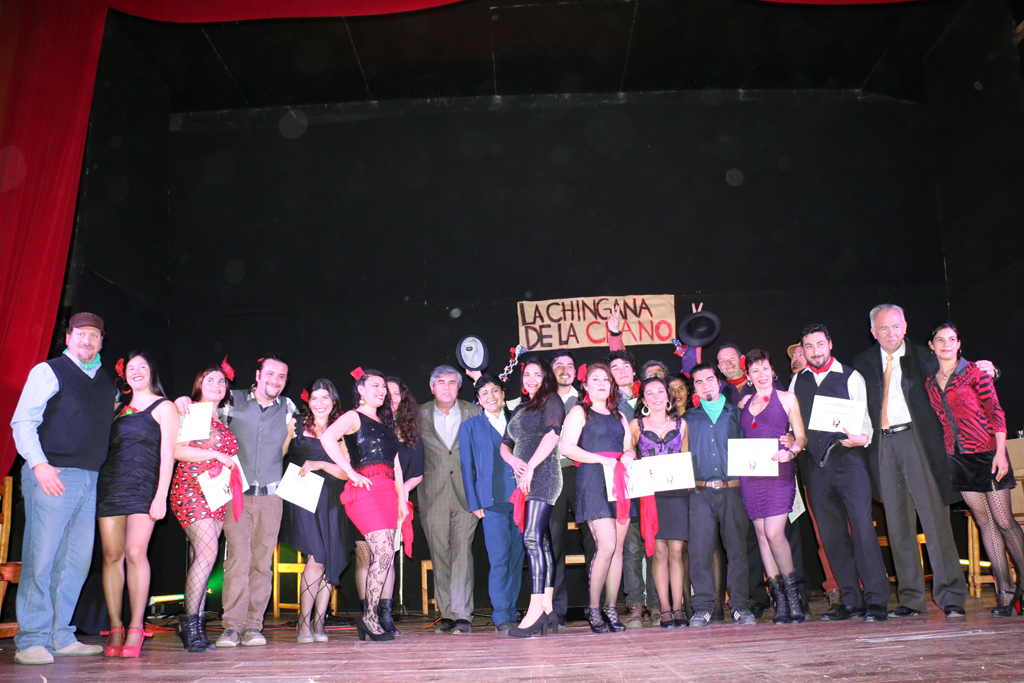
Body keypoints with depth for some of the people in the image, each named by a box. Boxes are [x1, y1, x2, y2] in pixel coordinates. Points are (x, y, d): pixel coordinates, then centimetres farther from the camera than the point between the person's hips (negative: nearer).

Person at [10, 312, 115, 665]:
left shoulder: (106, 381, 19)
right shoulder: (48, 371, 1)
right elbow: (22, 421, -5)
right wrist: (38, 464, -16)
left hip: (89, 479, 6)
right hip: (52, 476, -6)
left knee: (77, 561, 7)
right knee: (41, 558, -7)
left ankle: (60, 637, 15)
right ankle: (31, 641, 0)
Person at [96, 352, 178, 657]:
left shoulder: (164, 407, 8)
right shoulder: (118, 406, 21)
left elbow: (167, 454, 0)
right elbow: (104, 445, 22)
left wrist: (161, 496, -10)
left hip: (142, 486, -4)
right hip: (109, 483, 4)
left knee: (135, 551, -15)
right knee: (112, 555, -1)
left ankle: (136, 629, -9)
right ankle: (115, 630, 5)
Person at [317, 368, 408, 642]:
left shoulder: (384, 423, 26)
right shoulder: (353, 417, 4)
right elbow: (327, 438, -17)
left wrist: (402, 499, 14)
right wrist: (353, 474, -18)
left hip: (387, 491, 7)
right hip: (366, 490, -7)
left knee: (385, 557, 1)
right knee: (383, 553, -15)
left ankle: (371, 618, 8)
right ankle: (369, 617, -4)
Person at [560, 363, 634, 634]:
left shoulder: (619, 416, 23)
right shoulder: (579, 412, 6)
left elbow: (629, 447, 23)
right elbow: (566, 447, -5)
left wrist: (629, 455, -1)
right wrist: (601, 459, -13)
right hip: (593, 481, -5)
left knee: (617, 547, 1)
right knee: (607, 545, -14)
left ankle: (611, 609, 8)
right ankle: (593, 609, -1)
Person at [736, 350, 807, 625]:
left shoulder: (787, 398, 8)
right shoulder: (744, 402, 17)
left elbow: (801, 436, 4)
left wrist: (790, 451, -14)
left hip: (778, 471, -4)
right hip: (750, 473, 4)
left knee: (774, 533, -14)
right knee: (762, 535, 3)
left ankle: (792, 596, 3)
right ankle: (780, 602, 10)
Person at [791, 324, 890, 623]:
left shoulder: (850, 377, 4)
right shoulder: (797, 381, 15)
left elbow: (864, 417, 1)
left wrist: (861, 437, -19)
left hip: (848, 458, -4)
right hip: (813, 463, 4)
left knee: (862, 525, -10)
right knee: (830, 534, 5)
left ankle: (876, 600, -4)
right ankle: (850, 600, 14)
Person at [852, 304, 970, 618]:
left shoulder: (922, 357, 6)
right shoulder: (863, 363, 13)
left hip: (917, 440, -3)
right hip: (883, 444, 3)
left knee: (934, 517, -6)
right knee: (897, 523, 5)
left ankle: (951, 597, 1)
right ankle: (911, 599, 12)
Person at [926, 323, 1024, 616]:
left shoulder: (974, 372, -2)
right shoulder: (930, 383, 10)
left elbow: (996, 413, -5)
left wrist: (1000, 452, -13)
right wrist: (946, 454, 7)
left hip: (986, 452, -4)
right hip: (957, 457, 4)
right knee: (984, 522, 6)